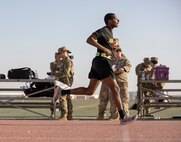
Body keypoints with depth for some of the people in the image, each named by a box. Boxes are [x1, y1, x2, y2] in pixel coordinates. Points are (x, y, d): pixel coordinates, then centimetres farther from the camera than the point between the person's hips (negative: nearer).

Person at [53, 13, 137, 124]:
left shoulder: (109, 32, 22)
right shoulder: (104, 30, -7)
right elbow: (89, 40, -20)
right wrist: (104, 49, -22)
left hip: (98, 64, 10)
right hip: (102, 62, -10)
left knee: (89, 91, 8)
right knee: (115, 88, -12)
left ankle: (62, 91, 7)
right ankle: (123, 117, -16)